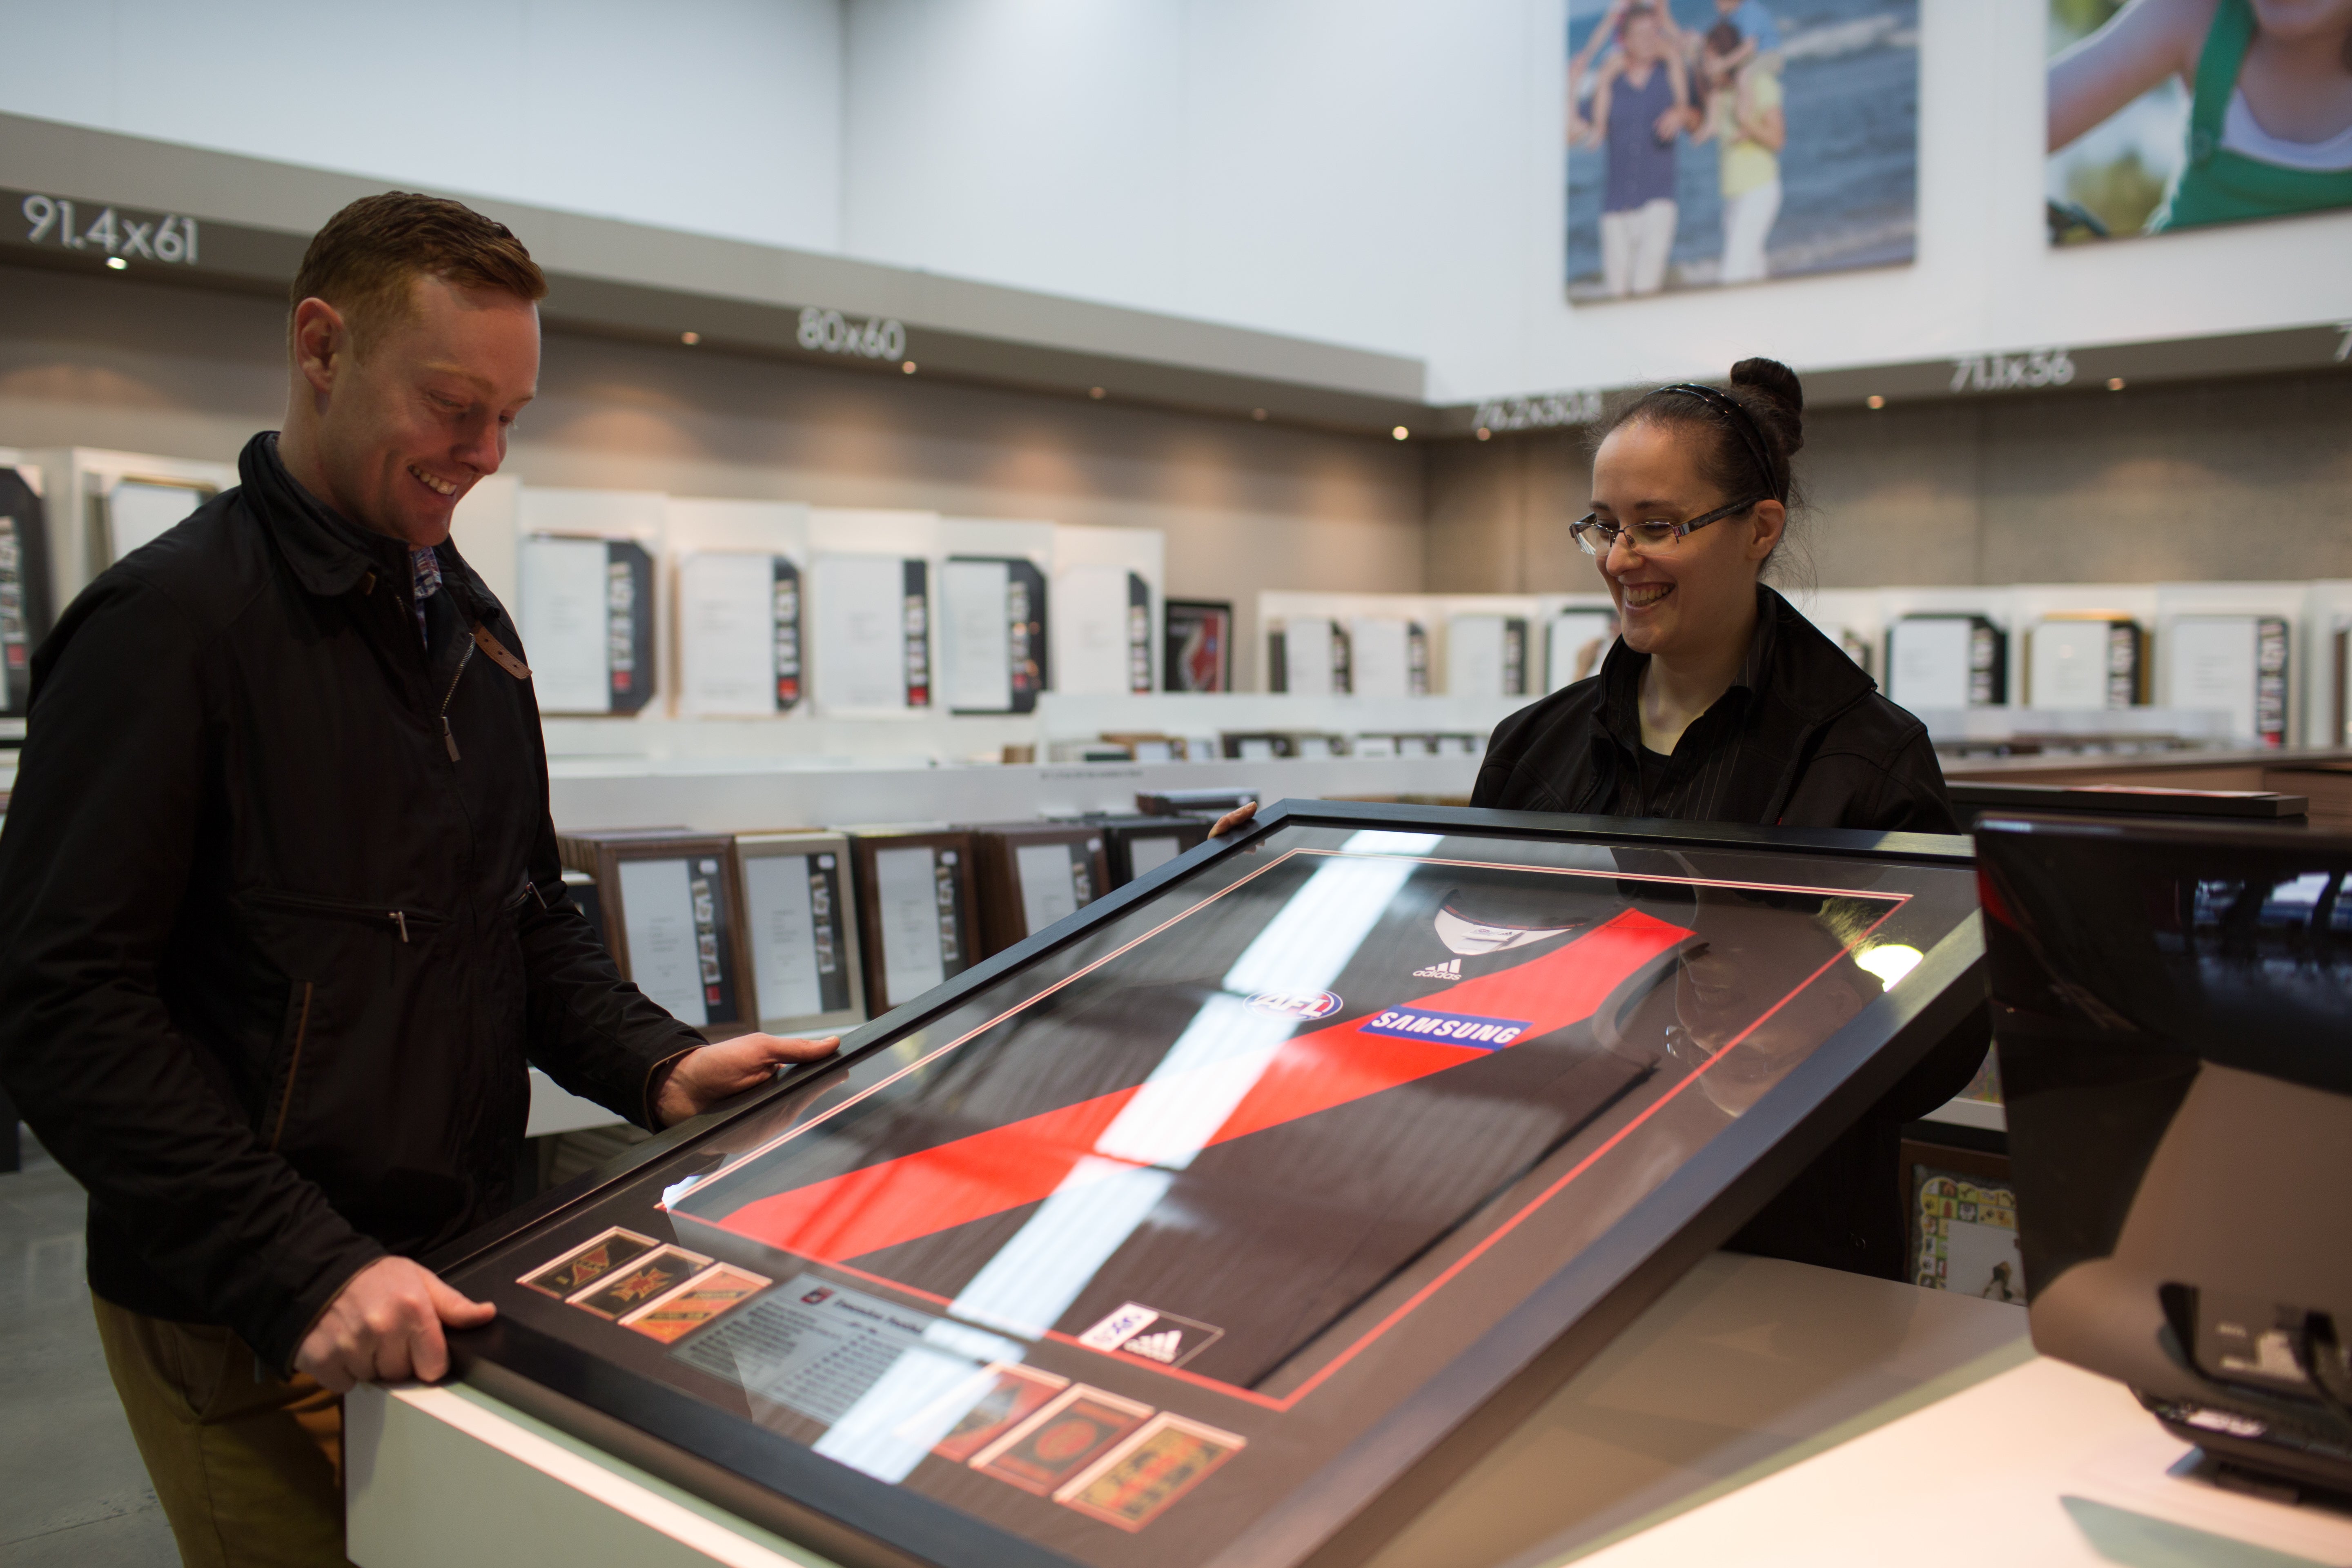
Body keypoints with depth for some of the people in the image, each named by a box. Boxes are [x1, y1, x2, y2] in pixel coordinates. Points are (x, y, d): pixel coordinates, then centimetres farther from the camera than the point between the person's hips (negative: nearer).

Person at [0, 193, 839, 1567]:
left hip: (455, 1275, 7)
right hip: (251, 1335, -7)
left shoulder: (469, 624, 11)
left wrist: (658, 1069, 0)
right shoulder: (172, 618, -14)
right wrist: (303, 1272, -24)